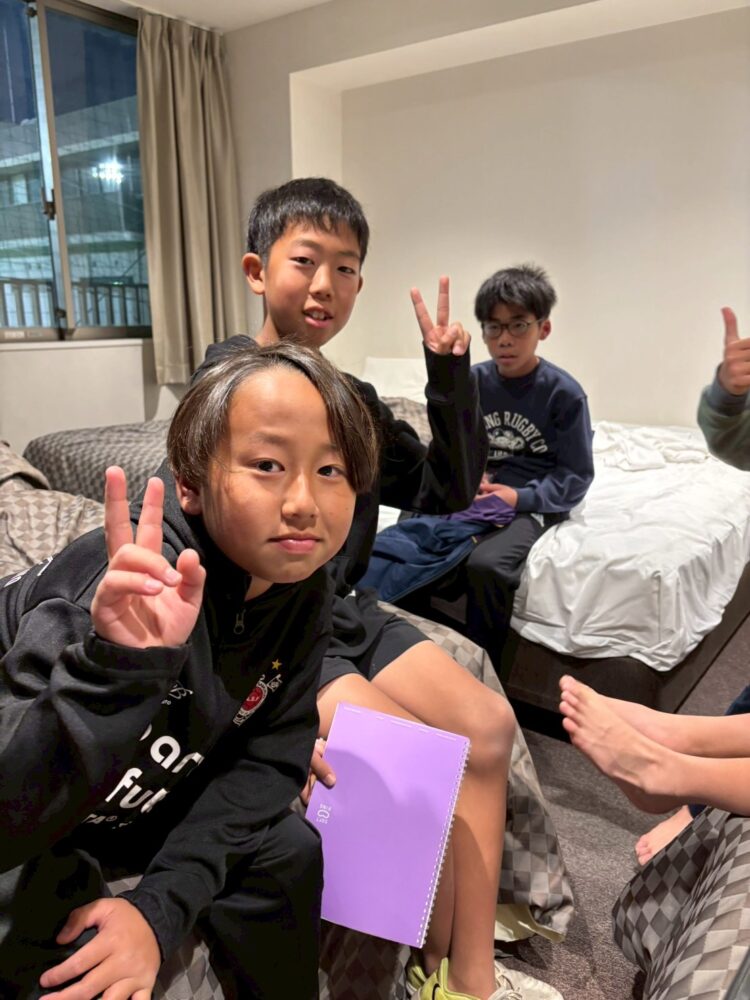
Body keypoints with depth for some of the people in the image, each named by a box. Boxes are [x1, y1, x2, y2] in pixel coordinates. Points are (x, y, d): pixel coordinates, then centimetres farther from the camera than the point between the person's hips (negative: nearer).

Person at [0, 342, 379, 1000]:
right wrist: (118, 668, -56)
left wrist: (162, 907, -23)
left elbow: (271, 755, -13)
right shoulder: (131, 587, -37)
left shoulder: (300, 589, -17)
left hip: (128, 803, 5)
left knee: (286, 852, -1)